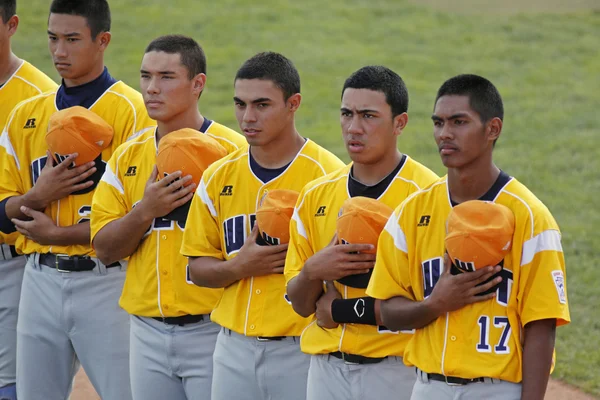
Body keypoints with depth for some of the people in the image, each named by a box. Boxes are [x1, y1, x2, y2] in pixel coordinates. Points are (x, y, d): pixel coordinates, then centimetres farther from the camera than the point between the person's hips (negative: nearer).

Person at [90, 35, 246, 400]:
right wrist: (146, 210, -11)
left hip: (210, 331, -5)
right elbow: (105, 249, 5)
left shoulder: (231, 152, -6)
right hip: (148, 333, 5)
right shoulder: (128, 157, 9)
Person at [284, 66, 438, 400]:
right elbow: (301, 304, 12)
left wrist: (345, 310, -11)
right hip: (328, 368, 5)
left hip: (397, 369, -5)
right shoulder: (316, 195, 10)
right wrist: (312, 272, -10)